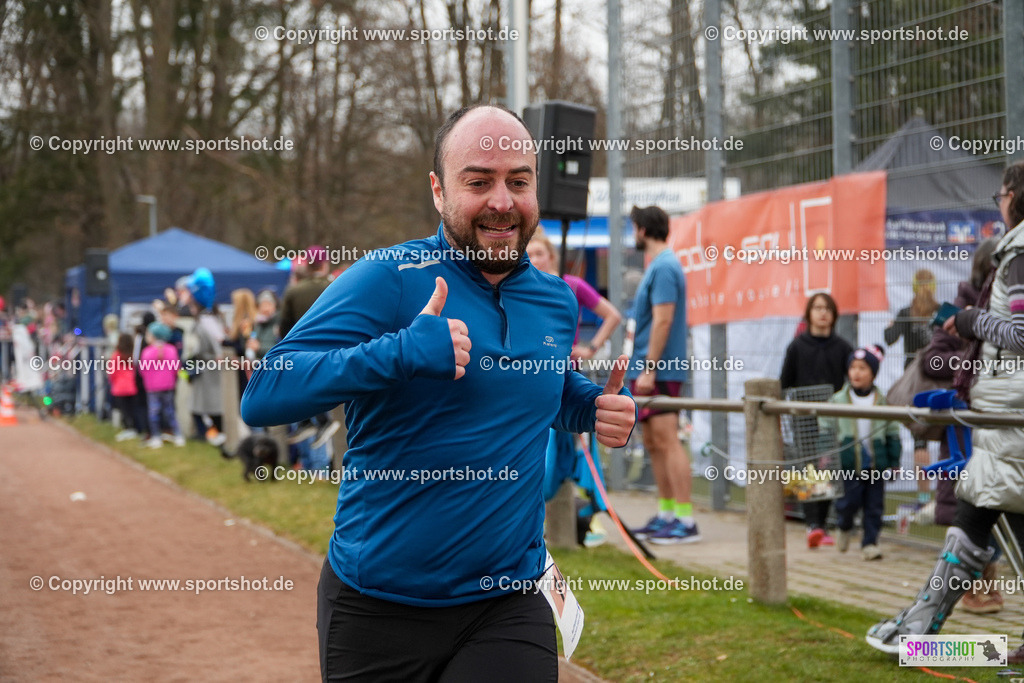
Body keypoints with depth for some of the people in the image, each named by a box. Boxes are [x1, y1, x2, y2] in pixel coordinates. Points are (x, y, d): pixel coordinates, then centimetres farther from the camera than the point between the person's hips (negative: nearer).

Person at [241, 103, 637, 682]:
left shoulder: (557, 301, 7)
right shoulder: (387, 280, -12)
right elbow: (262, 396, -20)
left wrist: (600, 406, 5)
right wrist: (401, 352, -31)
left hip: (508, 609, 3)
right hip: (377, 609, -3)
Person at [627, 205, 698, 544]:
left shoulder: (663, 268, -13)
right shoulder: (657, 266, 18)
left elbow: (662, 322, -20)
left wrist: (649, 369, -22)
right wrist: (637, 362, 24)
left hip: (660, 372, -10)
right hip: (649, 371, 10)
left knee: (667, 441, -11)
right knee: (654, 443, 13)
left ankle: (685, 520, -12)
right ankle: (666, 514, 18)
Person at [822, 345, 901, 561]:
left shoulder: (882, 402, 5)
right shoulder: (838, 400, 2)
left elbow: (892, 433, 10)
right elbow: (826, 428, 7)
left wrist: (894, 461, 6)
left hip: (876, 464, 1)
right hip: (848, 464, -1)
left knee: (874, 506, 3)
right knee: (849, 502, -3)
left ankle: (870, 542, 13)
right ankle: (845, 527, 27)